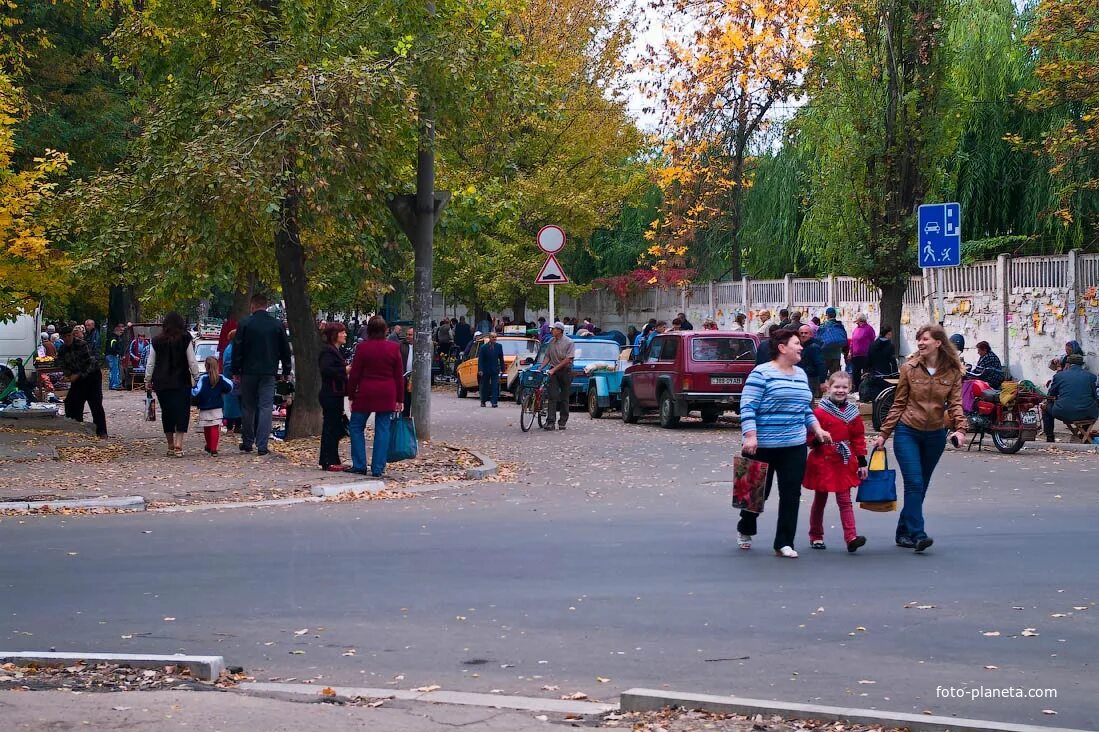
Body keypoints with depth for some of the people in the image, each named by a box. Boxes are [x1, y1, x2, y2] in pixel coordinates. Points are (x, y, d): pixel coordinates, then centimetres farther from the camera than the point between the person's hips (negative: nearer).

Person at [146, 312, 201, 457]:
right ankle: (178, 445, -15)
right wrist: (196, 378, 3)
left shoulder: (157, 341, 5)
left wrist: (147, 381, 17)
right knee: (182, 412, -3)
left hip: (161, 383, 3)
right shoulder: (185, 339, -2)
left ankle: (170, 446, 16)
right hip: (182, 382, -3)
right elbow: (192, 362, -4)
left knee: (166, 413, 11)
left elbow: (150, 364, 9)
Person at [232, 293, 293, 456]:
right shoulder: (278, 324, 1)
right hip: (269, 373, 0)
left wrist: (236, 371, 5)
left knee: (248, 407, 12)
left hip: (248, 372, 0)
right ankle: (262, 445, -6)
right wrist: (286, 371, 17)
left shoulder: (245, 324, -4)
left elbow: (237, 349, -2)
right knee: (265, 407, -1)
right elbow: (285, 349, 7)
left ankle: (247, 442, 19)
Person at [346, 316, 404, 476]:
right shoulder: (394, 348, 1)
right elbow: (399, 376, 4)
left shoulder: (362, 347, -7)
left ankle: (359, 465, 7)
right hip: (387, 395, 2)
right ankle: (378, 468, 3)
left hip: (365, 394, -2)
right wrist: (400, 399, 10)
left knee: (356, 427, 11)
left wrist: (351, 396, 5)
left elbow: (354, 374, -4)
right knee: (382, 429, 6)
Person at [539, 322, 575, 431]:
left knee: (564, 397, 4)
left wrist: (554, 369, -20)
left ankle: (562, 421, 11)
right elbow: (547, 357, 12)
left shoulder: (569, 342, -9)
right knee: (552, 396, -7)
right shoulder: (551, 342, 8)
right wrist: (541, 368, -4)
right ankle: (551, 421, -13)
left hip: (565, 371, -4)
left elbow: (567, 359, -15)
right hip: (553, 371, 4)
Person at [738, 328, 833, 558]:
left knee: (791, 495, -1)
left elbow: (807, 410, 22)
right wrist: (750, 437, -22)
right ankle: (745, 530, 34)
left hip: (795, 446, 6)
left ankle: (784, 543, 5)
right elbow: (747, 408, -14)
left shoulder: (801, 374, 14)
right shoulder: (762, 373, -10)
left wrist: (818, 430, 9)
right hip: (763, 446, -6)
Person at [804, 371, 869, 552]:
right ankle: (816, 536, 23)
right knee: (820, 500, 11)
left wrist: (862, 462, 5)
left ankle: (851, 538, -10)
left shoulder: (853, 413, 4)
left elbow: (859, 438, 8)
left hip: (844, 463, 2)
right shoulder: (820, 411, -6)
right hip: (822, 462, -2)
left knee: (845, 500, -3)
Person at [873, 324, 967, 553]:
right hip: (907, 432, -2)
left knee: (921, 486, 10)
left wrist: (960, 428, -22)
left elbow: (955, 403, -4)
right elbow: (898, 404, 3)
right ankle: (917, 534, -16)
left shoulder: (953, 372, 1)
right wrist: (884, 434, 2)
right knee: (914, 483, -13)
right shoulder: (909, 368, -2)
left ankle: (904, 532, 22)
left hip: (935, 435, 2)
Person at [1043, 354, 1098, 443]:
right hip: (1087, 415, 1)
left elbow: (1051, 395, 14)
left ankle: (1050, 439, 28)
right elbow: (1094, 396, 15)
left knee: (1046, 408, 28)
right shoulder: (1091, 376, 4)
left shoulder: (1059, 375, 1)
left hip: (1064, 414, -1)